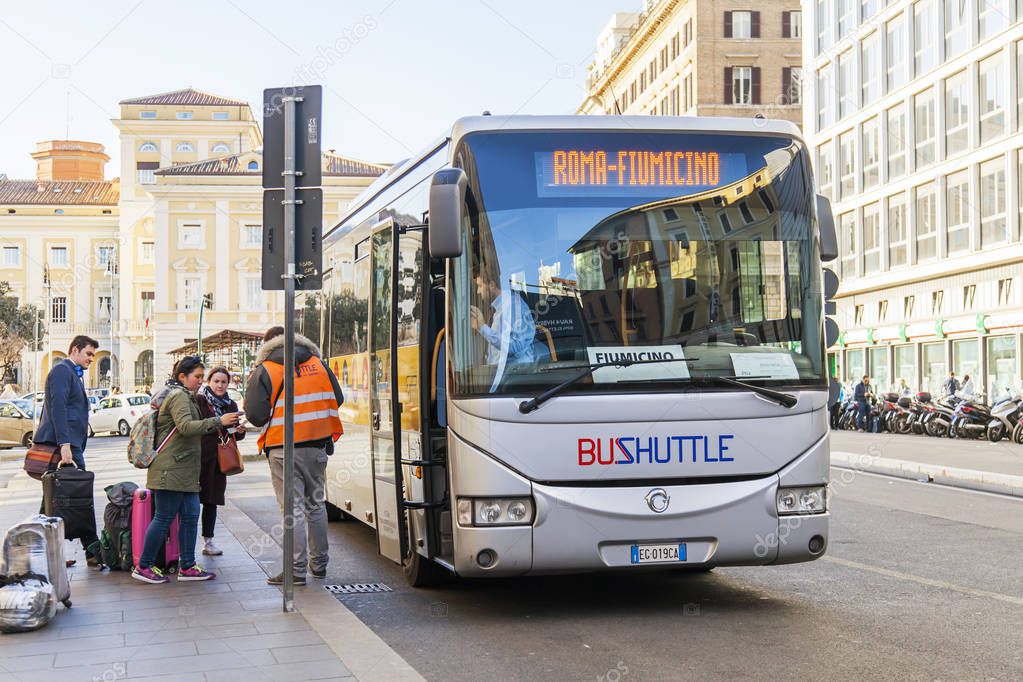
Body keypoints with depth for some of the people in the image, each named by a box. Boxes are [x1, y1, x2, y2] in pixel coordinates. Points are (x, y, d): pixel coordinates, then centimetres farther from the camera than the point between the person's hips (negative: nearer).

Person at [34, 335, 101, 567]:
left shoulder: (72, 374, 24)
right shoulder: (62, 370, -8)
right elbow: (58, 407, -19)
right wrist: (64, 444, -25)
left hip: (67, 444, 10)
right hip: (66, 443, -10)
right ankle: (92, 551, -5)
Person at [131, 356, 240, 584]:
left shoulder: (186, 397, 23)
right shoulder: (179, 396, -10)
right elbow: (185, 426, -25)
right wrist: (218, 421, -29)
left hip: (184, 470, 10)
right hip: (171, 469, -10)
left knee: (190, 516, 6)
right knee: (164, 518, -6)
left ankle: (187, 567, 8)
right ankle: (143, 567, 2)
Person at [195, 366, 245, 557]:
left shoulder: (230, 405, 14)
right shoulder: (198, 401, -6)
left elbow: (235, 435, 20)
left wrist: (239, 431, -1)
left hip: (219, 460, 6)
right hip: (199, 457, -6)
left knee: (212, 501, 11)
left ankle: (208, 541, 18)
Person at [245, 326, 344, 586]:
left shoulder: (264, 371, -6)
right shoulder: (318, 364, 7)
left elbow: (256, 415, -11)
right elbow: (337, 400, 12)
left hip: (283, 450, -4)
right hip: (317, 446, 4)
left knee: (292, 509, -2)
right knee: (316, 504, 16)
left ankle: (296, 569, -2)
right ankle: (318, 563, 24)